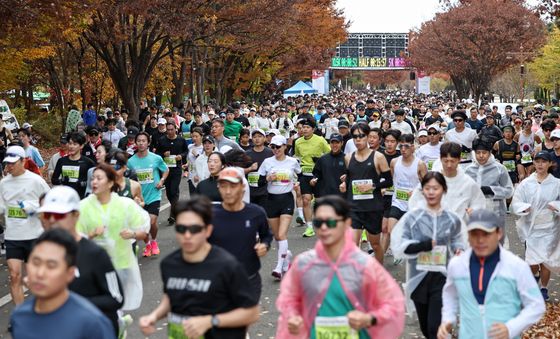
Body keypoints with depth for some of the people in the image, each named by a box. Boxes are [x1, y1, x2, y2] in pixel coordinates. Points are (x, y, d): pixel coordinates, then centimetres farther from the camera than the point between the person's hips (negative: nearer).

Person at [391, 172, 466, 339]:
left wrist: (460, 251, -4)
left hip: (442, 279, -1)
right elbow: (397, 247, -8)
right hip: (419, 278, 1)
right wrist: (426, 245, -18)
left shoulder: (453, 219, 1)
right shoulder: (412, 217, -5)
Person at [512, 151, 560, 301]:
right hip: (530, 227, 1)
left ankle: (544, 289, 29)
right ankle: (535, 275, 41)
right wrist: (524, 207, -22)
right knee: (532, 261, 4)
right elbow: (515, 203, -3)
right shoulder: (526, 183, -1)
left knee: (545, 261, 4)